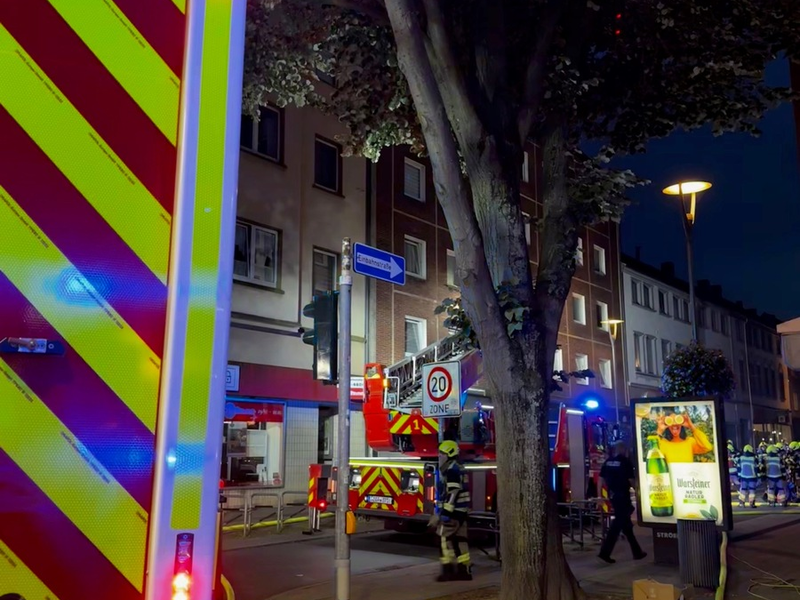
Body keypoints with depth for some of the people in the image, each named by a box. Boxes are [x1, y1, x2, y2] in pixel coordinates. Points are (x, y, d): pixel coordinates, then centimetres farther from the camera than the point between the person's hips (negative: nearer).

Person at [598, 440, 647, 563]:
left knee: (625, 522, 15)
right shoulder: (626, 461, -10)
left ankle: (637, 552, 24)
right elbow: (630, 480, -11)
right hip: (623, 495, -7)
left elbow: (602, 479, 8)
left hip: (613, 495, 7)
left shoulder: (608, 461, 8)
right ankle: (605, 551, -10)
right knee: (618, 523, -4)